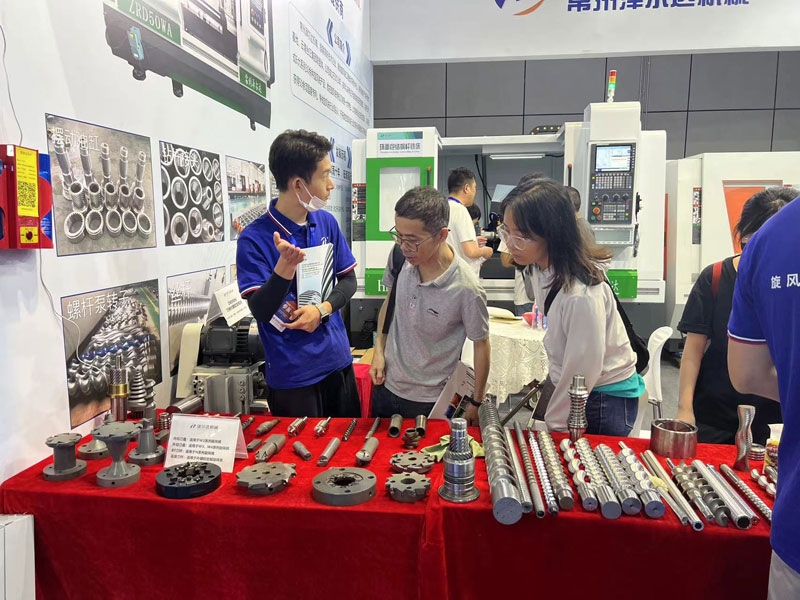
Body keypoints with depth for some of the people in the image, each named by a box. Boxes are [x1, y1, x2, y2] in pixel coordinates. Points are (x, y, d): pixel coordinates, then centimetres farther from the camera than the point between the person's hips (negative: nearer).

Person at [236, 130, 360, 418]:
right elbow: (260, 311, -19)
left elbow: (348, 280, 6)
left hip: (338, 360, 5)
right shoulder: (254, 239, -15)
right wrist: (285, 267, -35)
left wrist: (322, 310, -12)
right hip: (291, 373, -5)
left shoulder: (327, 222, 0)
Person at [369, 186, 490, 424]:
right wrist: (379, 350, -2)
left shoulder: (466, 290, -27)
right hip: (385, 384, 5)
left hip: (430, 401, -5)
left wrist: (476, 403, -4)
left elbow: (481, 344, -12)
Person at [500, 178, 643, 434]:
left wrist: (553, 424, -11)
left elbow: (581, 372, -24)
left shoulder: (582, 295, -34)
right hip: (569, 387, 7)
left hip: (607, 398, -7)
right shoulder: (539, 267, -9)